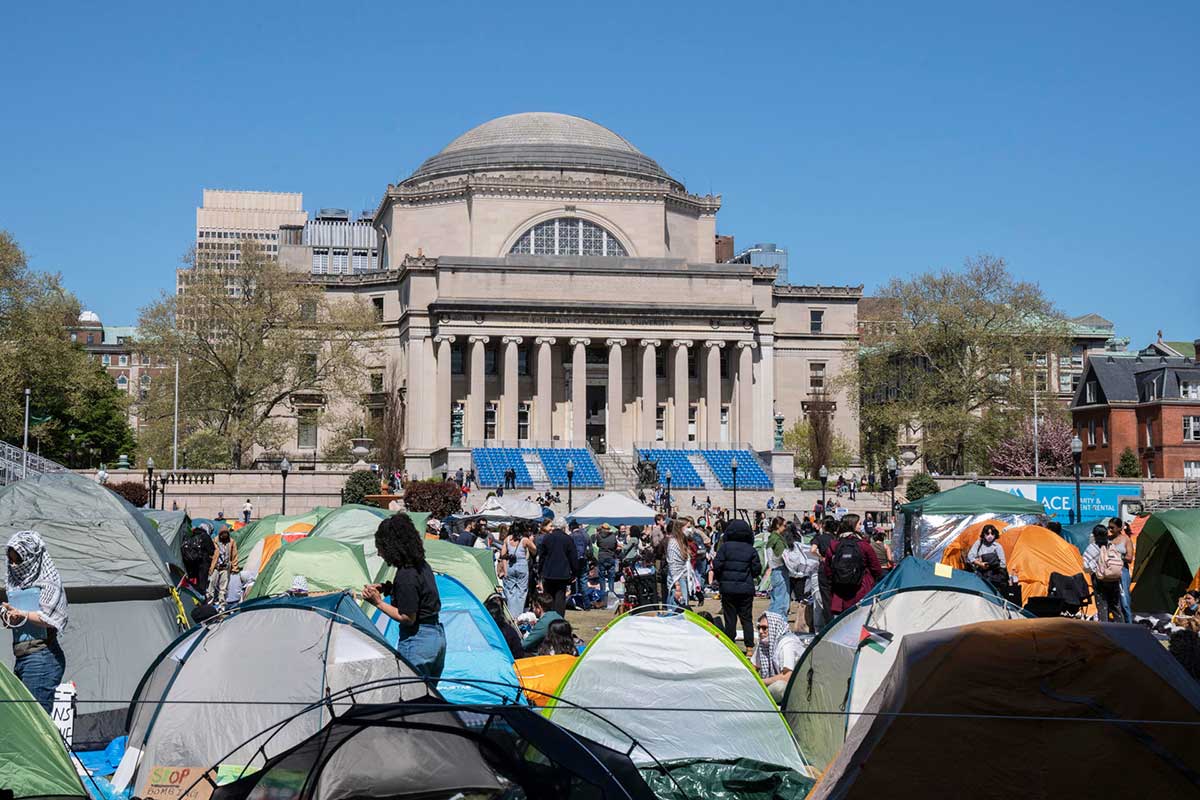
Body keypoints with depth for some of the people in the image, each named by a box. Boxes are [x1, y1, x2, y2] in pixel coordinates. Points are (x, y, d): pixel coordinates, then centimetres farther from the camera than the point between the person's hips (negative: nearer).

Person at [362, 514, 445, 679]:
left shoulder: (405, 575, -21)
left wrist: (378, 602, -14)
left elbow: (407, 618, -18)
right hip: (438, 635, 10)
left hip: (416, 640, -10)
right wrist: (389, 589, 11)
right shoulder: (422, 565, 8)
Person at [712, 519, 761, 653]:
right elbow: (757, 569, 0)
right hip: (746, 588, 1)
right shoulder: (751, 549, -1)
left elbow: (717, 565, -9)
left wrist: (718, 579, 8)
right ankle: (749, 647, 6)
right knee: (746, 618, 9)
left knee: (730, 618, 5)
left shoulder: (725, 547, -6)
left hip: (728, 587, -1)